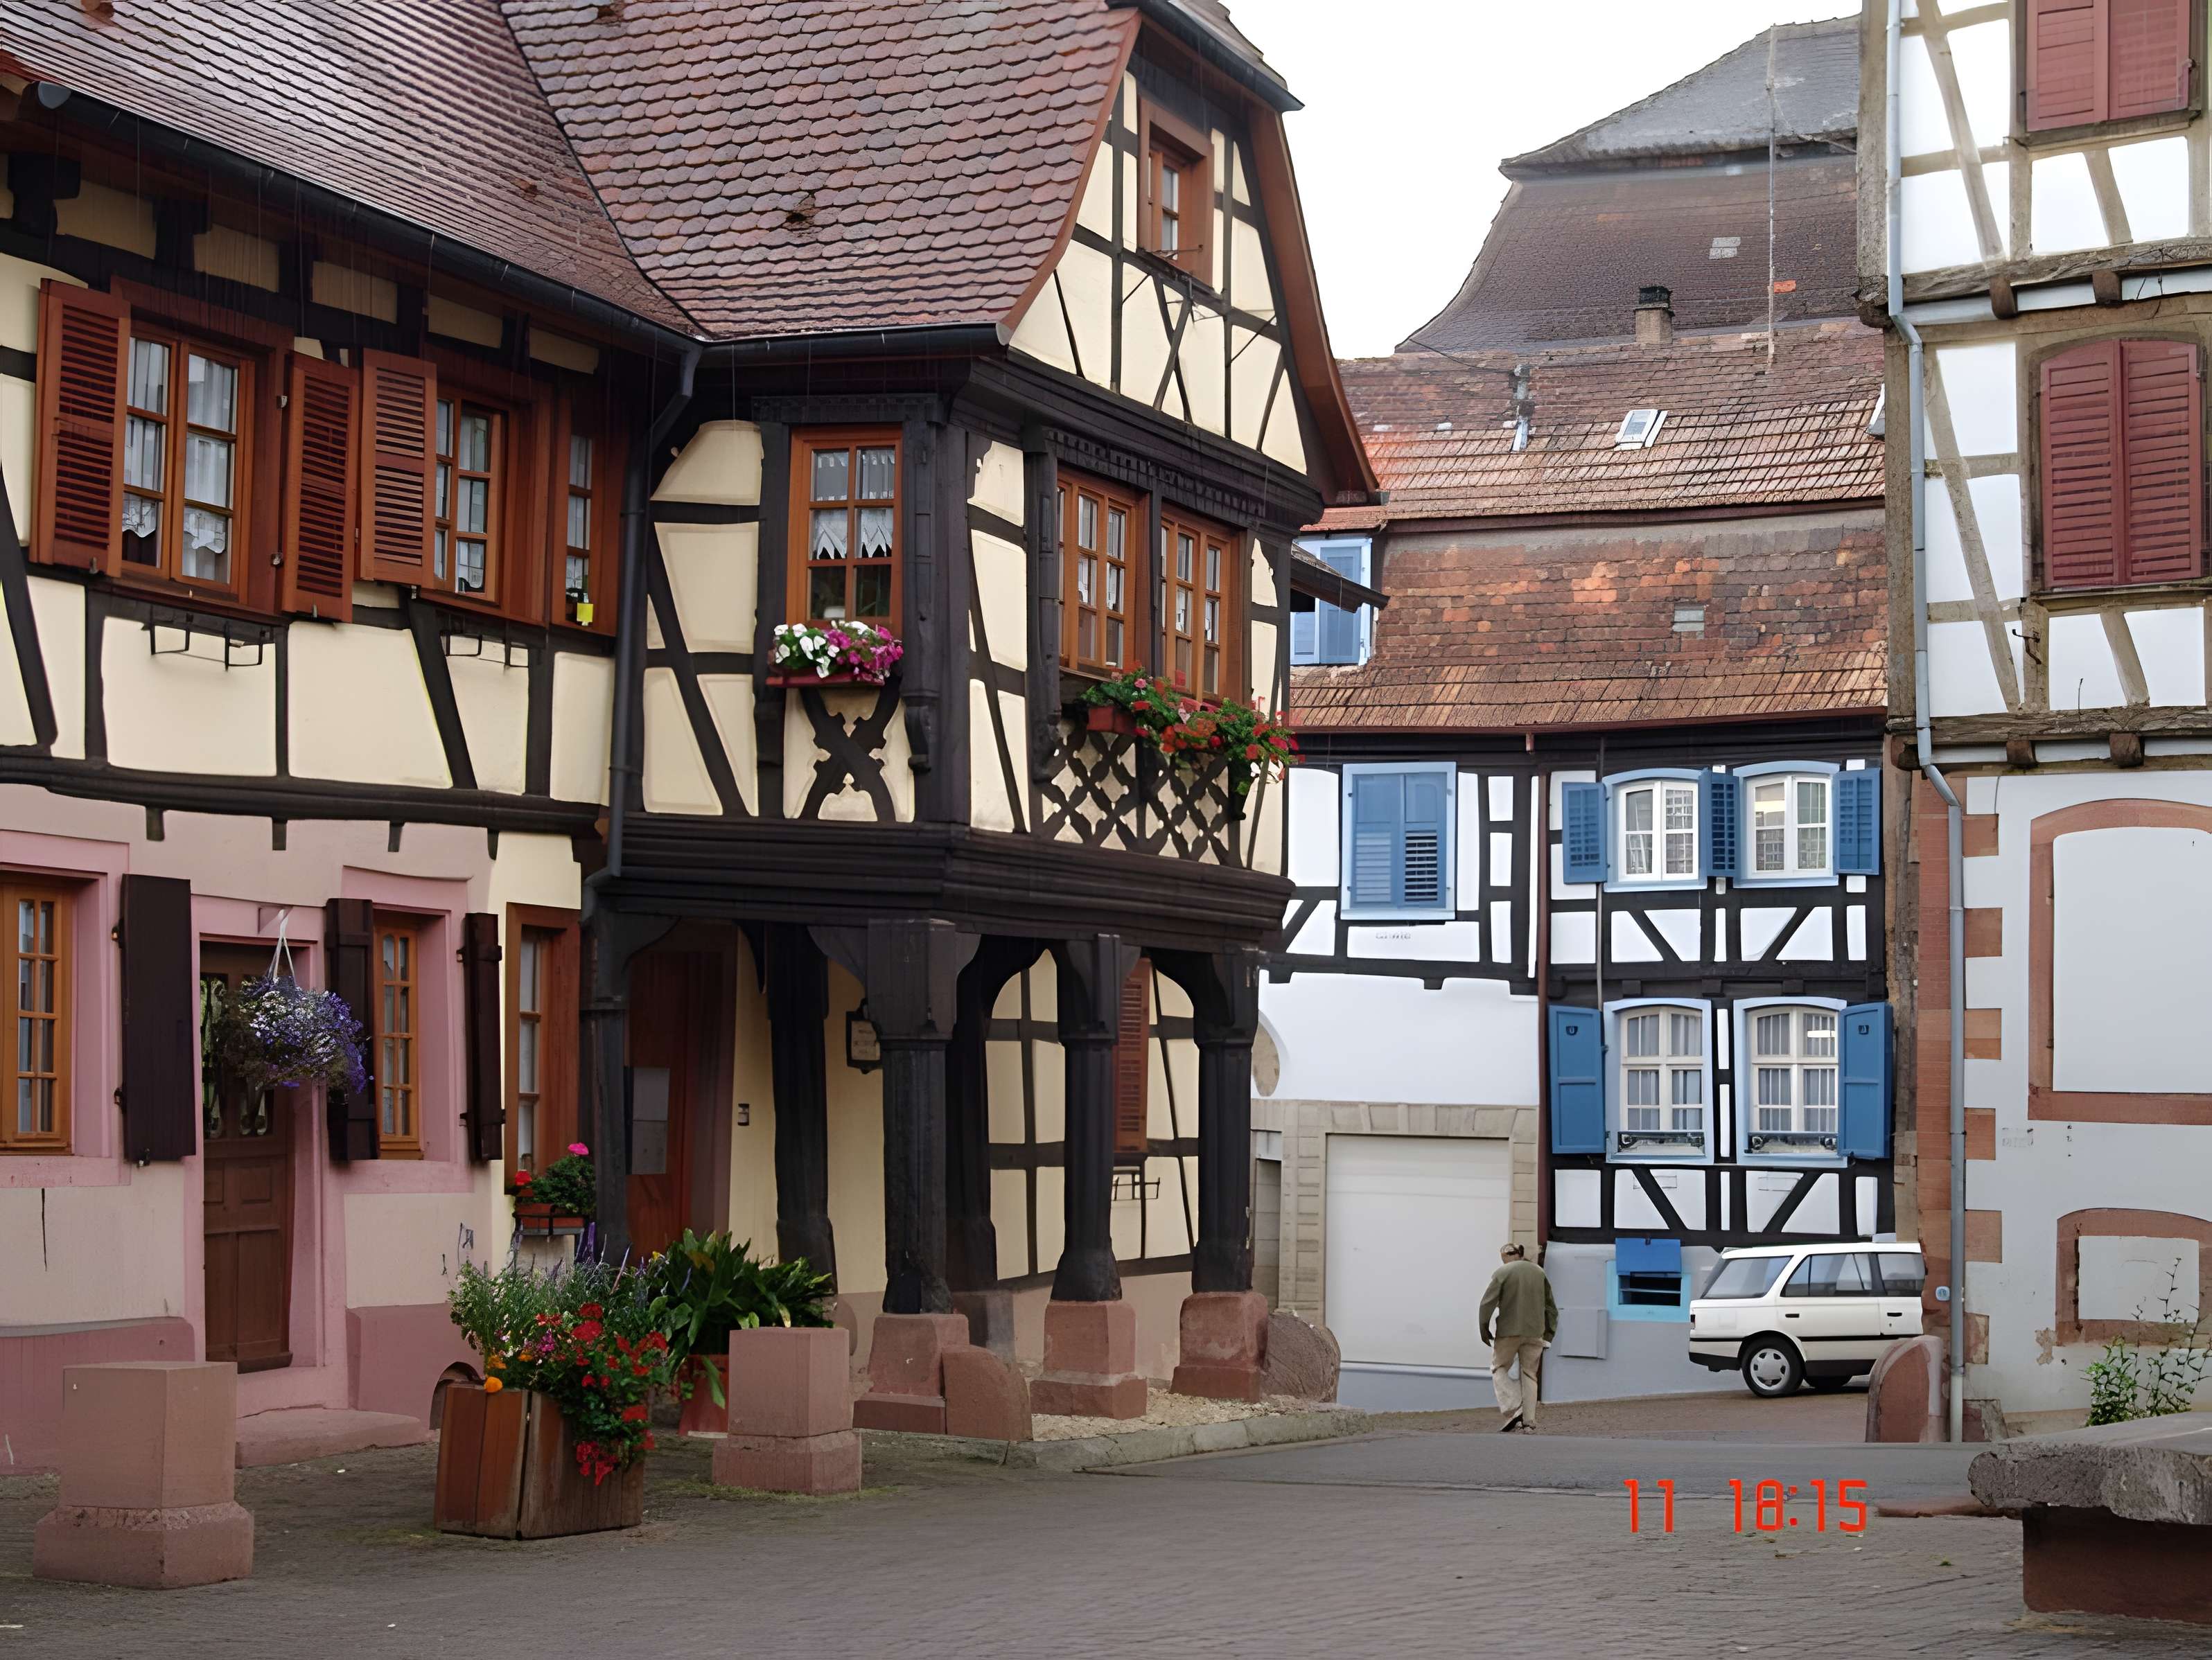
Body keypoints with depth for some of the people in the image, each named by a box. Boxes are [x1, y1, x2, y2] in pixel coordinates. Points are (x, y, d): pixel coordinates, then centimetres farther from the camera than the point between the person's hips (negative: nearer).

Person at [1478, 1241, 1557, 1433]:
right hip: (1535, 1333, 4)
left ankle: (1513, 1410, -8)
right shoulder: (1539, 1273, 9)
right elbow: (1551, 1307, 13)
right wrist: (1548, 1334, 18)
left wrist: (1485, 1331, 0)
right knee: (1530, 1374, 12)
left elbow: (1487, 1304, -10)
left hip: (1509, 1331, -4)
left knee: (1500, 1369, 10)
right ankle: (1529, 1421, 8)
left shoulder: (1502, 1273, -5)